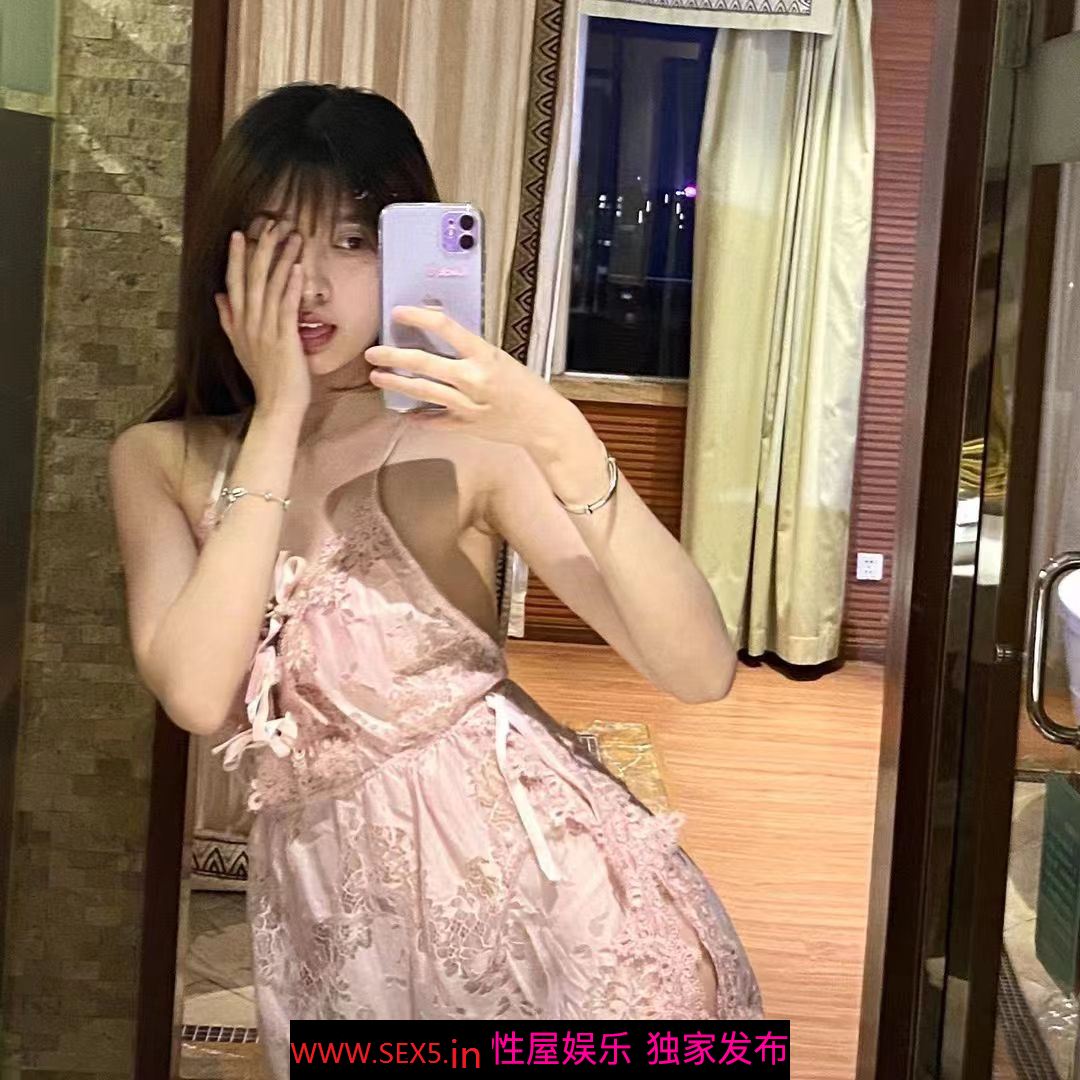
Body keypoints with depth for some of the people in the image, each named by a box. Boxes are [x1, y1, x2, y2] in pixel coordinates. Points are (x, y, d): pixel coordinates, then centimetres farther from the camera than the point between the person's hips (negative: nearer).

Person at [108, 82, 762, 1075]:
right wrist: (275, 418, -15)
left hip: (529, 866, -3)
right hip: (334, 913, 3)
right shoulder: (159, 460, 1)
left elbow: (700, 671, -19)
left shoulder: (467, 444, -10)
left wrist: (564, 442, -31)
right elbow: (196, 693, -16)